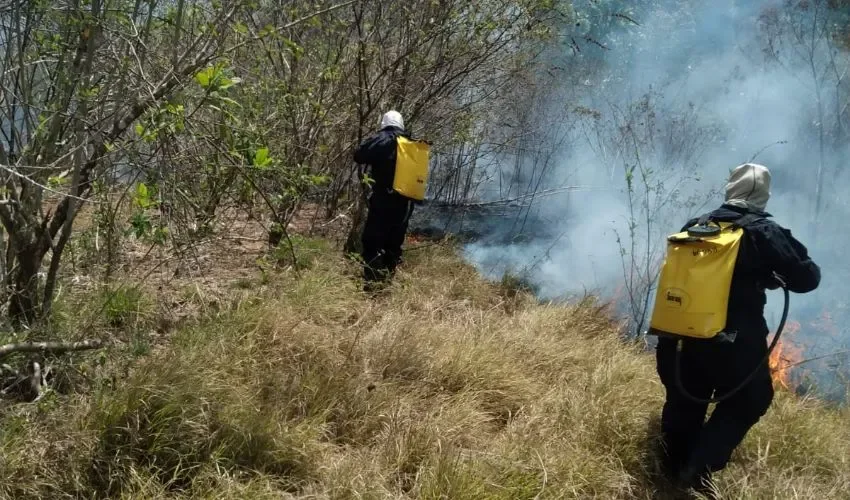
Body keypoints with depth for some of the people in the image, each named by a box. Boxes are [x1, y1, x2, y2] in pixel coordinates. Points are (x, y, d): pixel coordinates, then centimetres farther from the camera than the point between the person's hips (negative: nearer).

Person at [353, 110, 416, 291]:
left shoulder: (382, 139, -5)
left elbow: (359, 156, -7)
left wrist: (368, 141, 10)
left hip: (383, 199, -6)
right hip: (405, 202, 6)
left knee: (372, 241, -4)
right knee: (394, 243, 13)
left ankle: (373, 281, -12)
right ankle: (388, 280, 16)